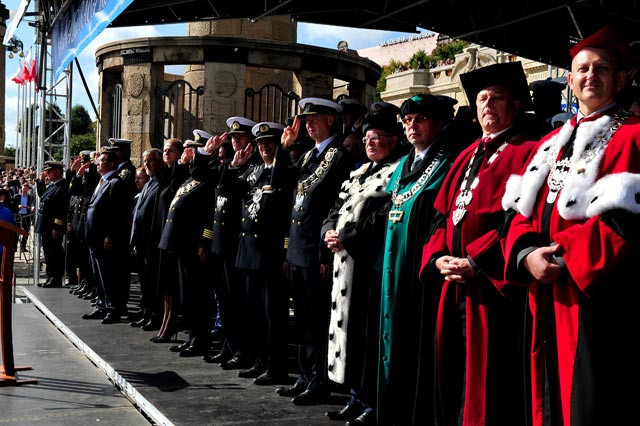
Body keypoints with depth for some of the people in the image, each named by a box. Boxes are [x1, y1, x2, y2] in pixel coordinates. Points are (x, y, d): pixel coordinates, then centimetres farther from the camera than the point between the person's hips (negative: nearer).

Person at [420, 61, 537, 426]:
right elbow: (443, 215, 16)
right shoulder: (467, 157, 20)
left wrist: (476, 261, -18)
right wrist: (438, 257, -2)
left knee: (487, 383, -3)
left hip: (493, 285, -7)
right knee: (454, 376, 12)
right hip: (455, 285, 7)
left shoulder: (526, 153, -3)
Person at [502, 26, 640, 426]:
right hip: (547, 297, 6)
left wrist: (566, 256, -18)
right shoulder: (553, 143, 18)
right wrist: (526, 254, -8)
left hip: (598, 296, -6)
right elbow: (524, 211, 12)